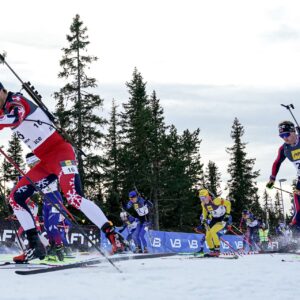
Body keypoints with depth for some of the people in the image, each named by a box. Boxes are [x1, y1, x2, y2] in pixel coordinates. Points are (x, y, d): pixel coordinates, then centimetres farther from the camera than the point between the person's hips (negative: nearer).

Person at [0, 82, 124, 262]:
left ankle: (113, 237, -26)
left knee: (74, 197, -27)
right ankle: (35, 247, 6)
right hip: (46, 162, 10)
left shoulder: (16, 101, -12)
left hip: (61, 152, -10)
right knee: (15, 198, 4)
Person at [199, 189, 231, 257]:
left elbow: (228, 203, -20)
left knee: (213, 231, -27)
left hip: (223, 219, -7)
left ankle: (217, 250, -20)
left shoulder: (216, 201, -29)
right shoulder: (203, 204, -7)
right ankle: (212, 251, 18)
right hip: (214, 219, 7)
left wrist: (227, 214, -20)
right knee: (208, 236, -1)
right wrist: (204, 219, 7)